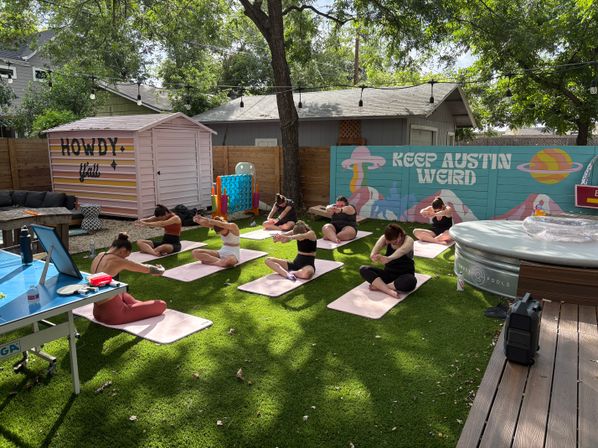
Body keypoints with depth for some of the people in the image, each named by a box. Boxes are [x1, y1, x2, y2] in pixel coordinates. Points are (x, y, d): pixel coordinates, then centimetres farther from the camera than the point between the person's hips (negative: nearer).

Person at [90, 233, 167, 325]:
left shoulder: (99, 256, 3)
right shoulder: (118, 261, -18)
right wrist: (161, 270, 15)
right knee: (161, 305, -5)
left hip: (97, 311, 9)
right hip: (113, 314, -9)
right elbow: (148, 269, -5)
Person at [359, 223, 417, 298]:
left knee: (411, 281, -39)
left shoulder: (408, 240, -16)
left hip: (404, 276, -3)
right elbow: (373, 253, -24)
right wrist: (375, 256, -49)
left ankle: (379, 286, -22)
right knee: (363, 269, -18)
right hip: (388, 273, 4)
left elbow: (401, 252, -39)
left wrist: (388, 259, -58)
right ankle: (389, 290, -32)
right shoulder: (384, 238, -7)